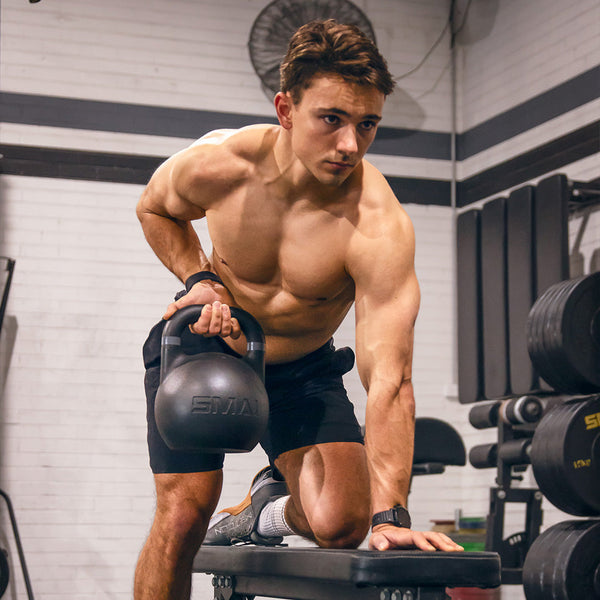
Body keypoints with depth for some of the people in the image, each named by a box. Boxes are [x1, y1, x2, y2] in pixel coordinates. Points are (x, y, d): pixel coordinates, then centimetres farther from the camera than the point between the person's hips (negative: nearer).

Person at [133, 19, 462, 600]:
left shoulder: (380, 229, -34)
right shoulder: (218, 165, -26)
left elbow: (388, 379, -40)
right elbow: (155, 208, 1)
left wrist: (388, 515, -48)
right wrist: (200, 279, -17)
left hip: (303, 367, 0)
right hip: (204, 343, 1)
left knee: (341, 524, -15)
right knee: (184, 511, -12)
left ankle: (265, 507, 19)